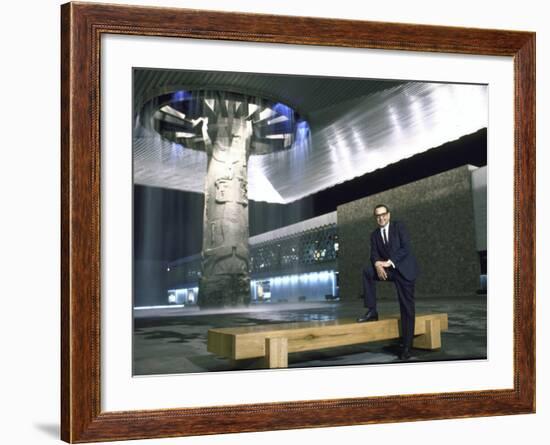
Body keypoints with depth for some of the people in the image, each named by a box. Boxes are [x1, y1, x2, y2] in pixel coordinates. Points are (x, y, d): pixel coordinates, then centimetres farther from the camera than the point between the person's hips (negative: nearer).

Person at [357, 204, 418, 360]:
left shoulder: (399, 226, -3)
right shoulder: (374, 235, 9)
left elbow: (406, 248, -13)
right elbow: (374, 254, -2)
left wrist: (389, 262, -23)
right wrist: (377, 264, -26)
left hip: (404, 269, -4)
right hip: (389, 269, 4)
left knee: (407, 308, -7)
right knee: (368, 271, -21)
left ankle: (407, 346, -3)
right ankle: (372, 311, -15)